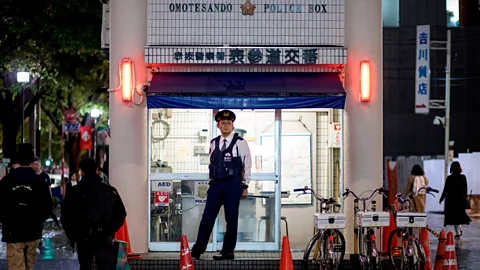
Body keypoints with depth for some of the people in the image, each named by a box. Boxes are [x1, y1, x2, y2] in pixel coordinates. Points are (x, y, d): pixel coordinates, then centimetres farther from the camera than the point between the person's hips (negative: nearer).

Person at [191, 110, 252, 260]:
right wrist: (211, 182, 14)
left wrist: (245, 186, -2)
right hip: (215, 184, 4)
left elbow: (247, 165, 0)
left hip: (232, 185, -4)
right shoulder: (213, 143, 12)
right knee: (207, 218, 2)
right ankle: (197, 250, 3)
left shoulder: (239, 142, -1)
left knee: (231, 220, 2)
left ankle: (228, 252, 9)